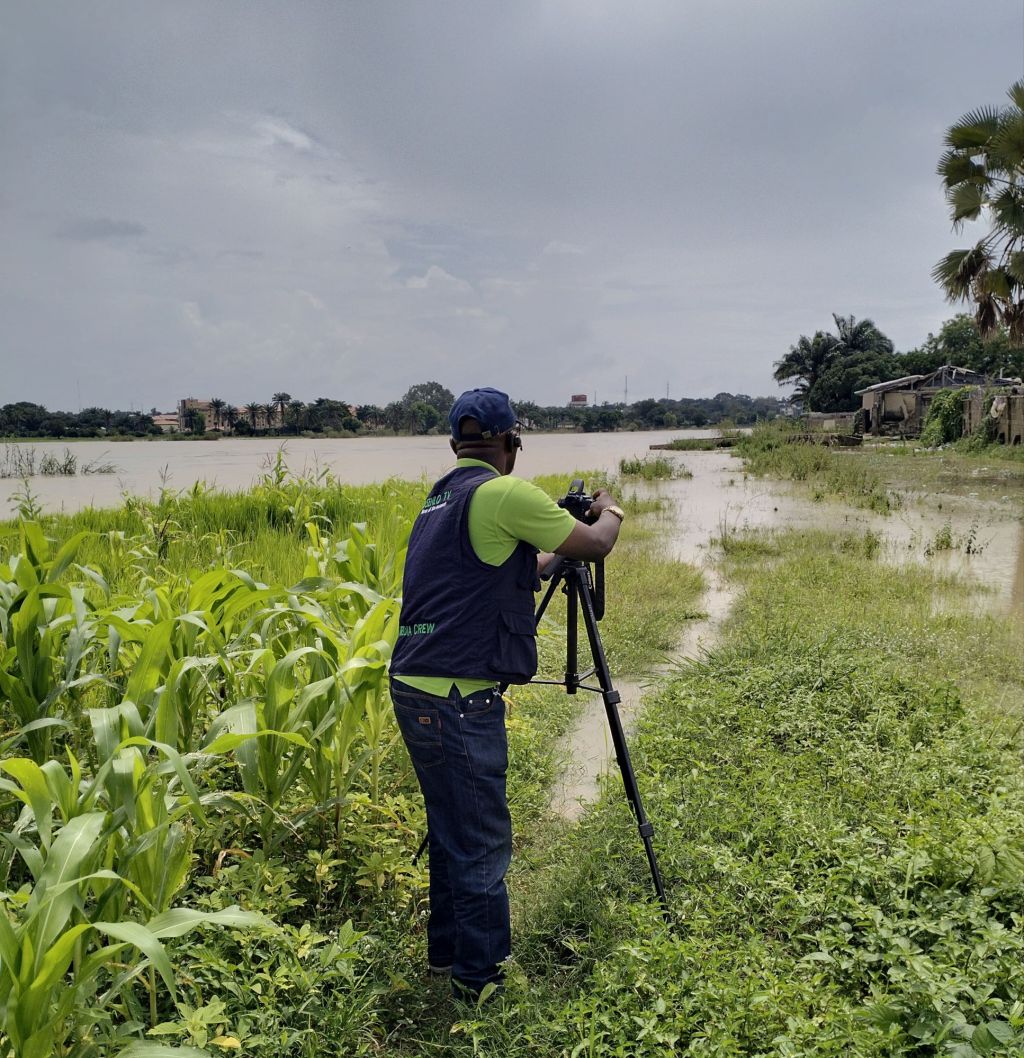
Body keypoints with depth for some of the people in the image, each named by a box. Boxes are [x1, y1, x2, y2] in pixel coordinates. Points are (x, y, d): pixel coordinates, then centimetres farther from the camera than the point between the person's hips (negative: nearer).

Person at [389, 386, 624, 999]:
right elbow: (595, 544, -3)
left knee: (450, 829, 21)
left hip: (413, 688, 9)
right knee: (481, 843, 5)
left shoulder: (440, 498, 15)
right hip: (459, 698, -9)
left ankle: (447, 953, 36)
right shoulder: (505, 493, -11)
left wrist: (548, 557, 36)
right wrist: (610, 511, 17)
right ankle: (482, 977, 19)